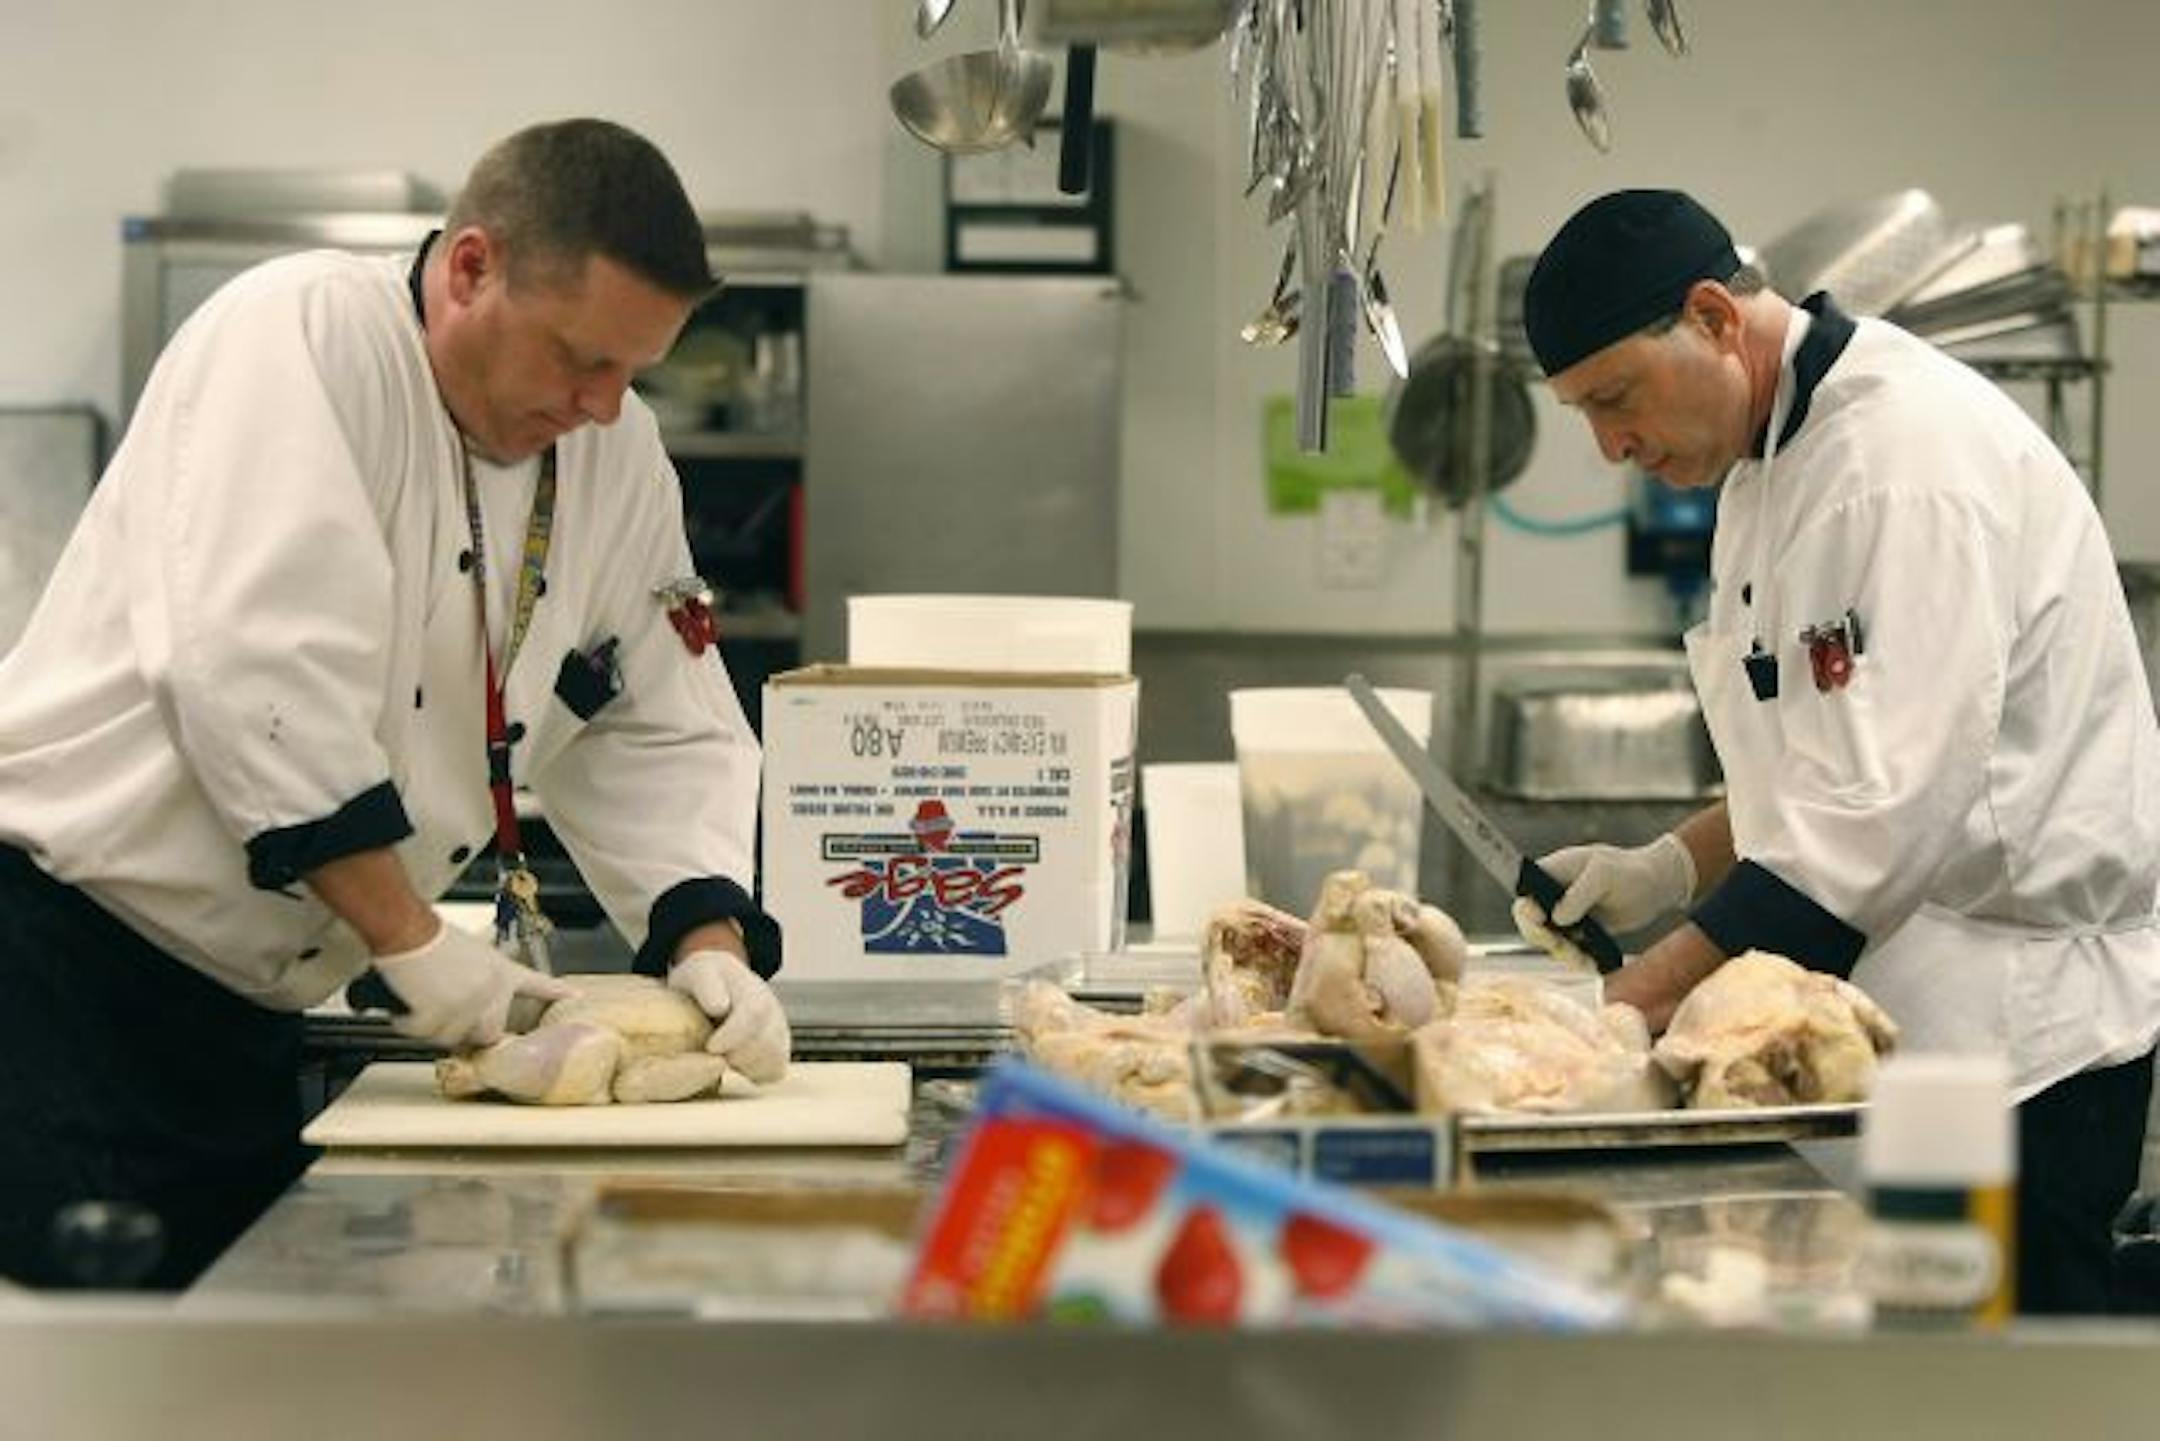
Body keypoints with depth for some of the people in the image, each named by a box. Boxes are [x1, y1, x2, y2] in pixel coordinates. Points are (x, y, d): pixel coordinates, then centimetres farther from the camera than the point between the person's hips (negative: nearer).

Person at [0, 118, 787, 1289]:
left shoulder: (617, 459, 7)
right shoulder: (303, 332, -16)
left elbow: (662, 735, 11)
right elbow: (254, 663, -26)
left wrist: (709, 940, -7)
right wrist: (412, 937, -23)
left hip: (239, 1016, 8)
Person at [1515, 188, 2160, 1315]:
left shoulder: (1910, 457, -20)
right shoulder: (1775, 461, 13)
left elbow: (1894, 812, -26)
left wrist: (1646, 994, -24)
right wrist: (1669, 869, 5)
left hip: (2015, 1026, -9)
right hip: (1892, 1016, 9)